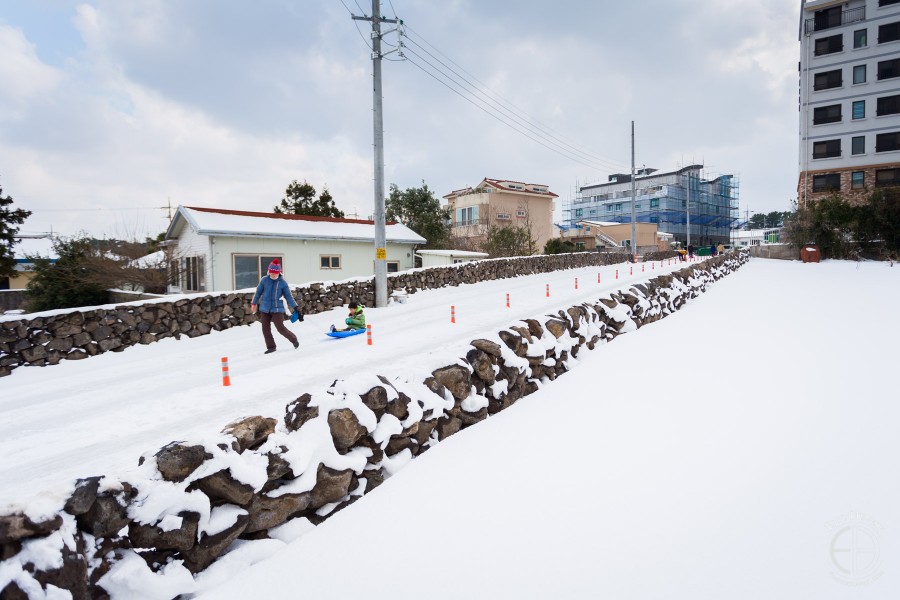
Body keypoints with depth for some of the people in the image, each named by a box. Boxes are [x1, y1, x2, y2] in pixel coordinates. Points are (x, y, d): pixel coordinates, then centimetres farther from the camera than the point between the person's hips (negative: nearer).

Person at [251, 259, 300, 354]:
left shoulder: (283, 282, -6)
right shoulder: (264, 280, 0)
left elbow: (288, 296, 0)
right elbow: (258, 292, 13)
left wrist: (295, 307, -7)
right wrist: (254, 303, 21)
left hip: (277, 309, -3)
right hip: (265, 309, 3)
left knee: (280, 328, -9)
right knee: (265, 329, 4)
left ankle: (294, 340, 15)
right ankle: (271, 347, 19)